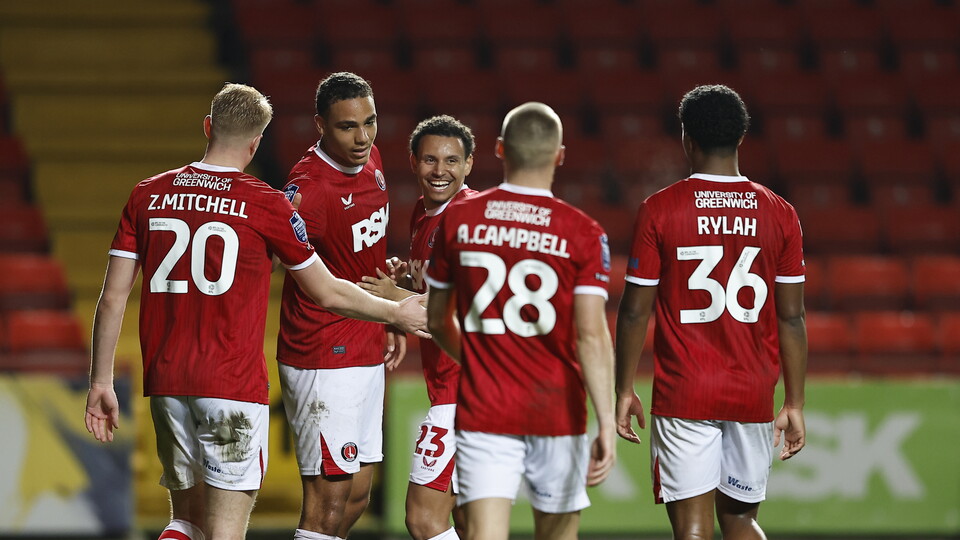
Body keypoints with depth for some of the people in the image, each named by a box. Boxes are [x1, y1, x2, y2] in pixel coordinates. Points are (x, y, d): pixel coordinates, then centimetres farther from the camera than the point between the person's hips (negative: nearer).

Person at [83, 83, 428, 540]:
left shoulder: (148, 195, 5)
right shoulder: (265, 205, -5)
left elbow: (112, 298, 5)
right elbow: (327, 293, 5)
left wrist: (101, 382, 12)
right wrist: (397, 313, 21)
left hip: (165, 382, 4)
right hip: (233, 383, -4)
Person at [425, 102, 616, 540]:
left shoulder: (458, 220, 1)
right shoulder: (582, 233, -6)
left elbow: (437, 321, 12)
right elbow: (592, 335, -15)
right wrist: (606, 424, -17)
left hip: (482, 410, 0)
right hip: (557, 411, 0)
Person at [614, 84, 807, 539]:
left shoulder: (658, 210, -5)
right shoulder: (779, 214, 2)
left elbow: (635, 311, -3)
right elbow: (791, 318, 3)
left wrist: (624, 390, 7)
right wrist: (795, 404, 9)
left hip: (683, 395, -3)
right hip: (754, 397, 3)